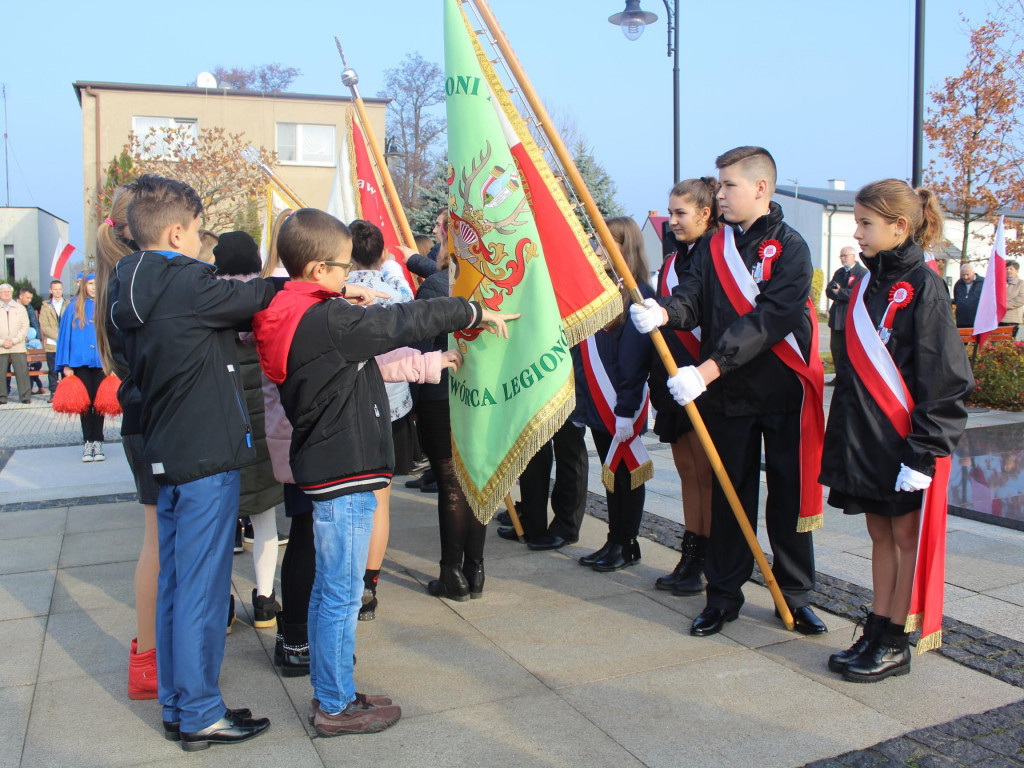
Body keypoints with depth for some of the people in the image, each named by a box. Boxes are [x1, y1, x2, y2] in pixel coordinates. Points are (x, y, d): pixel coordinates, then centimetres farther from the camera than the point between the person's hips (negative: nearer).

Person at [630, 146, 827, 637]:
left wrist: (707, 369, -29)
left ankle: (794, 594, 22)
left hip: (784, 392, -4)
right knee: (729, 494, 11)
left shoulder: (789, 248, -8)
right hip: (726, 392, 4)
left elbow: (769, 320, -20)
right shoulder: (713, 247, 10)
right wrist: (663, 311, -28)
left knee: (790, 495, 6)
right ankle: (724, 593, 22)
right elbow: (691, 297, -3)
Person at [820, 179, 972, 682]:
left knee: (906, 537, 5)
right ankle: (875, 633, 23)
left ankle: (894, 645, 15)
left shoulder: (922, 285, -12)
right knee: (880, 533, 14)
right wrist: (847, 434, 15)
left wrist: (922, 452, -17)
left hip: (904, 443, -7)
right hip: (867, 439, 7)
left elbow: (943, 376, -15)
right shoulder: (869, 284, 11)